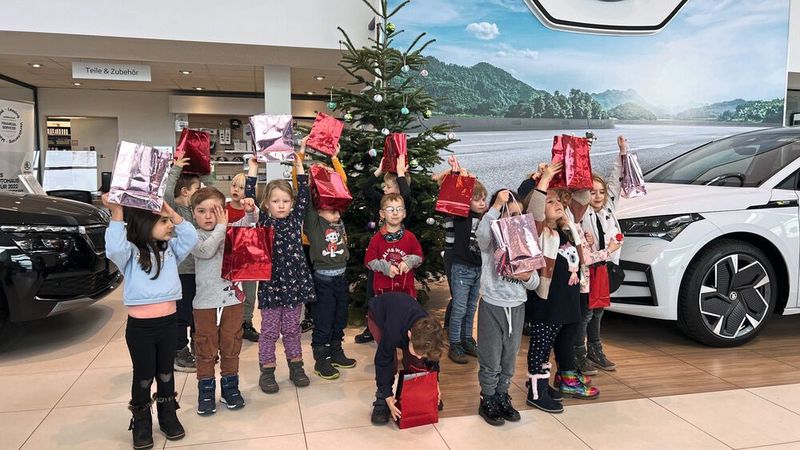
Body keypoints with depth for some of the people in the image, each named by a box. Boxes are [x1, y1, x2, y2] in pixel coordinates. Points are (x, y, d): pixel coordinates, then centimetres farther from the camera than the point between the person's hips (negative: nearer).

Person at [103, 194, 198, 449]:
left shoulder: (170, 248, 7)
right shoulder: (131, 252, -7)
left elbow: (191, 238, -4)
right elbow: (114, 249, -27)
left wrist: (172, 213, -8)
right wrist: (116, 214, -26)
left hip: (168, 321, 4)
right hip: (140, 325, -4)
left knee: (166, 372, 17)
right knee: (143, 375, 9)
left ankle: (168, 415, 33)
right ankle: (141, 422, 26)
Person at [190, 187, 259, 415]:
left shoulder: (231, 229, 4)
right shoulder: (195, 237, -6)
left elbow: (249, 222, 10)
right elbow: (206, 250, -24)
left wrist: (251, 210, -13)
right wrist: (221, 227, -15)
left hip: (232, 299, 3)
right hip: (205, 302, -3)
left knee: (231, 345, 13)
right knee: (206, 348, 8)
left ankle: (230, 386, 28)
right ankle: (206, 389, 23)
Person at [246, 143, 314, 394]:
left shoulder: (295, 219, 4)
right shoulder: (263, 222, -1)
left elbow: (304, 196, 1)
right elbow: (249, 198, -9)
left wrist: (299, 166, 1)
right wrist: (253, 168, -8)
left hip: (294, 281, 2)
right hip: (271, 283, -2)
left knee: (292, 329, 14)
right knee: (269, 331, 7)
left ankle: (296, 367, 26)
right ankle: (267, 371, 18)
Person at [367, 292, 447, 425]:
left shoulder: (429, 333, -31)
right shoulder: (392, 333, -45)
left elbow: (433, 355, -9)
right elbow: (382, 360, -31)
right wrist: (388, 396, -27)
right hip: (378, 314, -4)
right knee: (389, 358, -23)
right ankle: (381, 401, -10)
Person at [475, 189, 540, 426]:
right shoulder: (490, 240, -7)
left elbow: (535, 282, 6)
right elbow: (481, 233, -35)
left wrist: (528, 277, -17)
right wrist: (496, 206, -33)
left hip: (517, 306, 5)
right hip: (493, 306, -4)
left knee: (509, 358, 16)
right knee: (491, 360, 5)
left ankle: (502, 396, 32)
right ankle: (487, 401, 21)